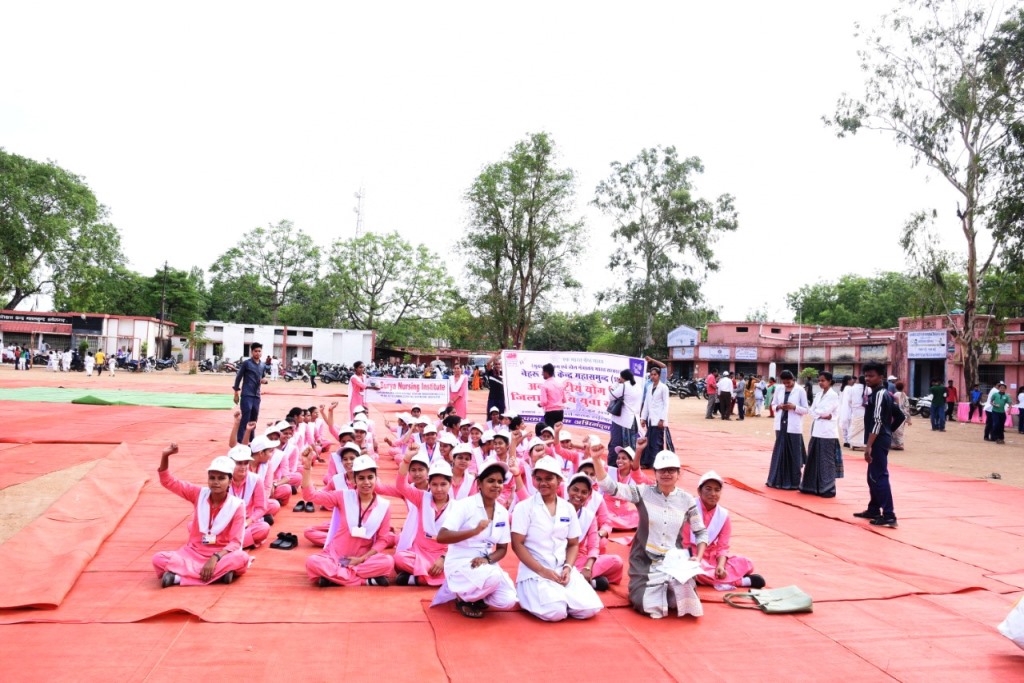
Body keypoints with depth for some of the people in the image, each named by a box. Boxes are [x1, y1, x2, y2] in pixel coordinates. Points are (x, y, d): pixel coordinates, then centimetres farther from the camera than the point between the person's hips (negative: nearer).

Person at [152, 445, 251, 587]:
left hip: (221, 554, -2)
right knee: (159, 559, -24)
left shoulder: (237, 505, -10)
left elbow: (236, 542, -14)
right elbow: (167, 481, -1)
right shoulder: (199, 494, -1)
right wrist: (165, 456, -17)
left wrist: (215, 558, -30)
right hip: (193, 552, 2)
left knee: (242, 558, -35)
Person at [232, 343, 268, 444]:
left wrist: (265, 380, -5)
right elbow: (238, 377, -3)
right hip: (247, 395, -6)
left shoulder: (263, 365, 11)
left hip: (257, 396, 6)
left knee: (254, 419, 10)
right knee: (245, 419, -10)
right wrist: (236, 394, -4)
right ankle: (240, 441, -6)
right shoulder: (246, 363, -5)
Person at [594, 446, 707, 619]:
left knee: (687, 600, -19)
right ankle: (652, 589, 18)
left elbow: (701, 532, 8)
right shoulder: (643, 493, -7)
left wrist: (698, 557, -8)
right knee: (648, 606, -15)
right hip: (645, 561, -1)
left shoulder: (687, 500, -2)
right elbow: (609, 486, -18)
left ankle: (668, 589, 15)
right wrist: (597, 459, -32)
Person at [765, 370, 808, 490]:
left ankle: (793, 482, 9)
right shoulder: (779, 390, 6)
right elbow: (773, 405, 14)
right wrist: (778, 406, -7)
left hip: (794, 427, -3)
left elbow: (806, 410, -3)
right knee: (779, 453, 7)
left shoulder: (800, 390, -4)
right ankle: (777, 480, 15)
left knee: (793, 455, 1)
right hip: (781, 425, 3)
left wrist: (794, 407, -19)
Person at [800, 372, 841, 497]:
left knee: (826, 461, -2)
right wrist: (822, 415, -10)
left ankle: (827, 489, 4)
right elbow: (812, 411, 7)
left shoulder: (833, 395, -7)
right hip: (816, 431, 7)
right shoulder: (819, 395, 15)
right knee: (814, 460, 9)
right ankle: (812, 486, 17)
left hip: (827, 432, -7)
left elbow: (825, 411, -17)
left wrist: (817, 412, 0)